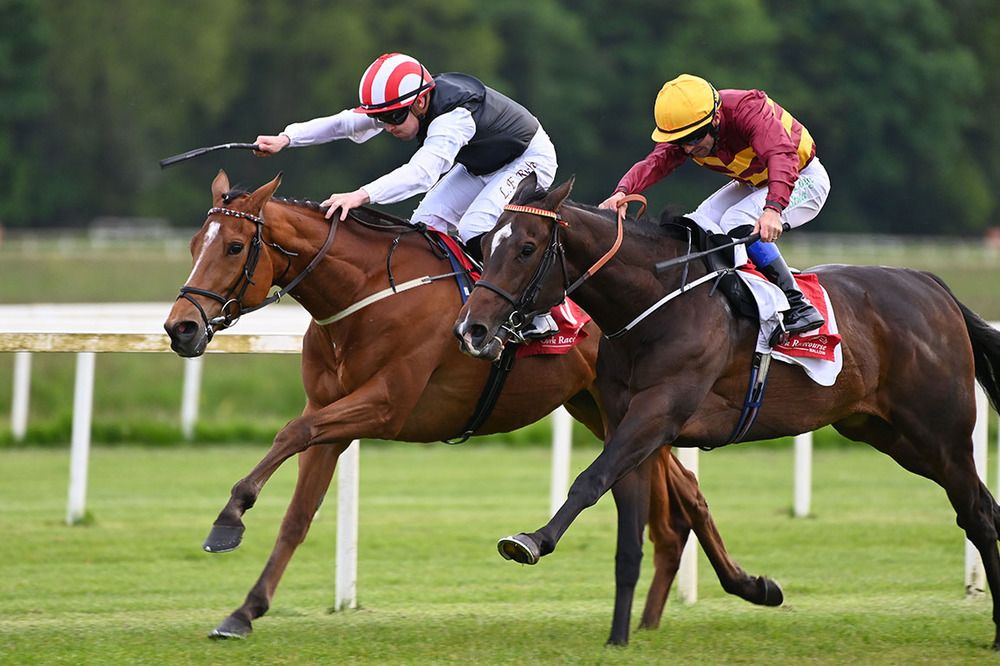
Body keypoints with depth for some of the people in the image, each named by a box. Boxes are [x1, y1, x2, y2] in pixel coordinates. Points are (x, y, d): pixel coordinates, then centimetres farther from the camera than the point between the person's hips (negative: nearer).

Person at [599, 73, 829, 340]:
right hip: (753, 184, 7)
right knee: (700, 224, -13)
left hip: (802, 180, -7)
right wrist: (622, 192, -52)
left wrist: (772, 208, -67)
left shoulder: (749, 110, -35)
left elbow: (782, 156, -50)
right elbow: (654, 163, -30)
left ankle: (798, 307, -27)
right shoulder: (684, 127, -16)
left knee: (736, 221, -29)